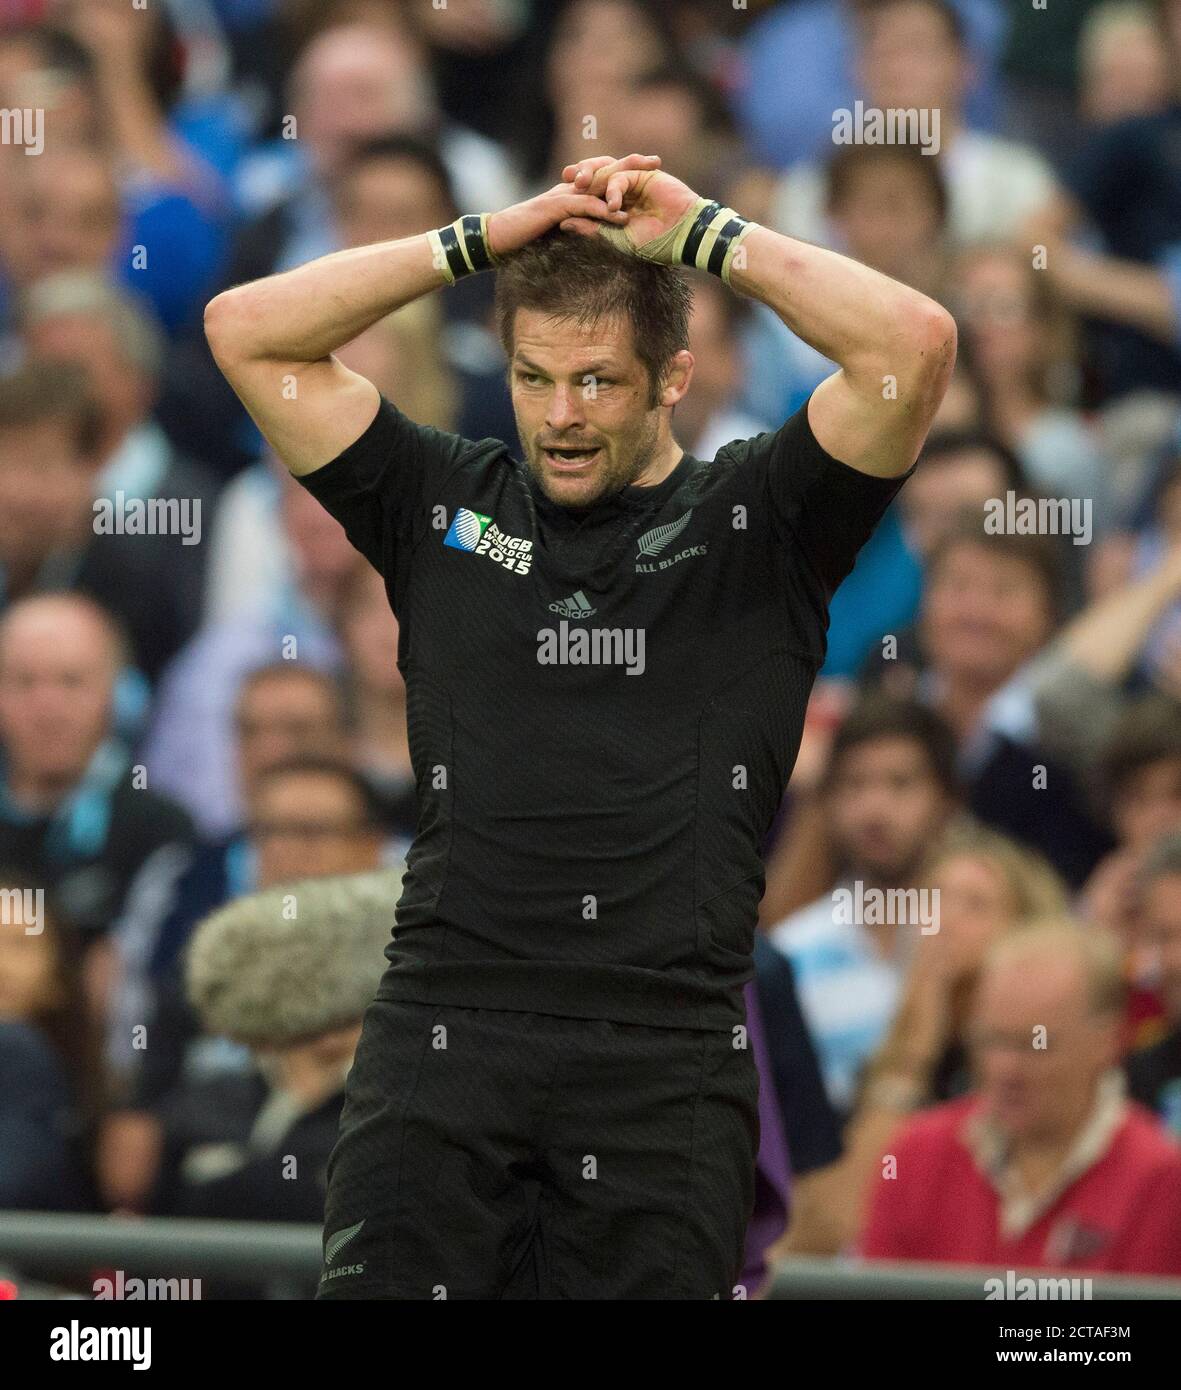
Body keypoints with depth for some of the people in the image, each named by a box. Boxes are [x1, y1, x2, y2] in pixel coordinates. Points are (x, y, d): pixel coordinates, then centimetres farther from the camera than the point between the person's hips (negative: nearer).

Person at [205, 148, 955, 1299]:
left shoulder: (750, 521, 9)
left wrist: (700, 233, 2)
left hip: (666, 1060, -1)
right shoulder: (445, 506, 15)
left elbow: (913, 342, -6)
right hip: (443, 1027, 2)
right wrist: (481, 241, 7)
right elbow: (247, 332, 10)